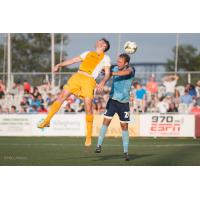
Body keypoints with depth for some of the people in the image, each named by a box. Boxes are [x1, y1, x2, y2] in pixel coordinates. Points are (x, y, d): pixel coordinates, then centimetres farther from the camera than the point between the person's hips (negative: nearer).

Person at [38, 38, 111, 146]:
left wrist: (103, 82, -17)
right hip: (77, 76, 4)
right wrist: (60, 65, 15)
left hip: (89, 80, -4)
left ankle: (89, 137, -3)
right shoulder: (88, 53, 27)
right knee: (61, 96, -8)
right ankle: (47, 120, -4)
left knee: (88, 107, -11)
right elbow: (73, 60, 26)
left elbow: (107, 74, 3)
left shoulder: (105, 58, 13)